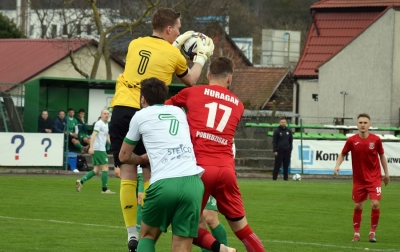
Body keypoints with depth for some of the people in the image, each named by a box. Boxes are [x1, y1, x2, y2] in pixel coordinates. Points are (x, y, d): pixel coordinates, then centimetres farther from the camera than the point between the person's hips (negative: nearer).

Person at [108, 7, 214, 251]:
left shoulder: (135, 44, 14)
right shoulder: (173, 54, 3)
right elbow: (190, 80, 22)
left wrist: (176, 45, 41)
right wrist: (202, 57, 36)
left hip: (121, 110, 3)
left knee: (128, 176, 4)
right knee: (149, 176, 6)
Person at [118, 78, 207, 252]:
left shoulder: (141, 115, 15)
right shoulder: (179, 112, 25)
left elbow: (124, 156, 25)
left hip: (163, 184, -2)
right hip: (192, 183, 2)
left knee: (147, 236, 21)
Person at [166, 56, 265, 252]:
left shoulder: (192, 93, 11)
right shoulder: (238, 105, 18)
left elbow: (164, 107, 25)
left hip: (200, 168, -3)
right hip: (226, 169, 3)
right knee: (241, 227, 14)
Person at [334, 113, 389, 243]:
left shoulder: (376, 140, -8)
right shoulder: (351, 140, -8)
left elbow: (382, 155, 6)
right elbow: (342, 154, 5)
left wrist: (386, 173, 10)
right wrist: (337, 166, -12)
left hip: (374, 178, -1)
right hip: (358, 179, 1)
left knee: (375, 204, -12)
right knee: (358, 206, 6)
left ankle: (372, 232, 5)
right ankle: (356, 233, 21)